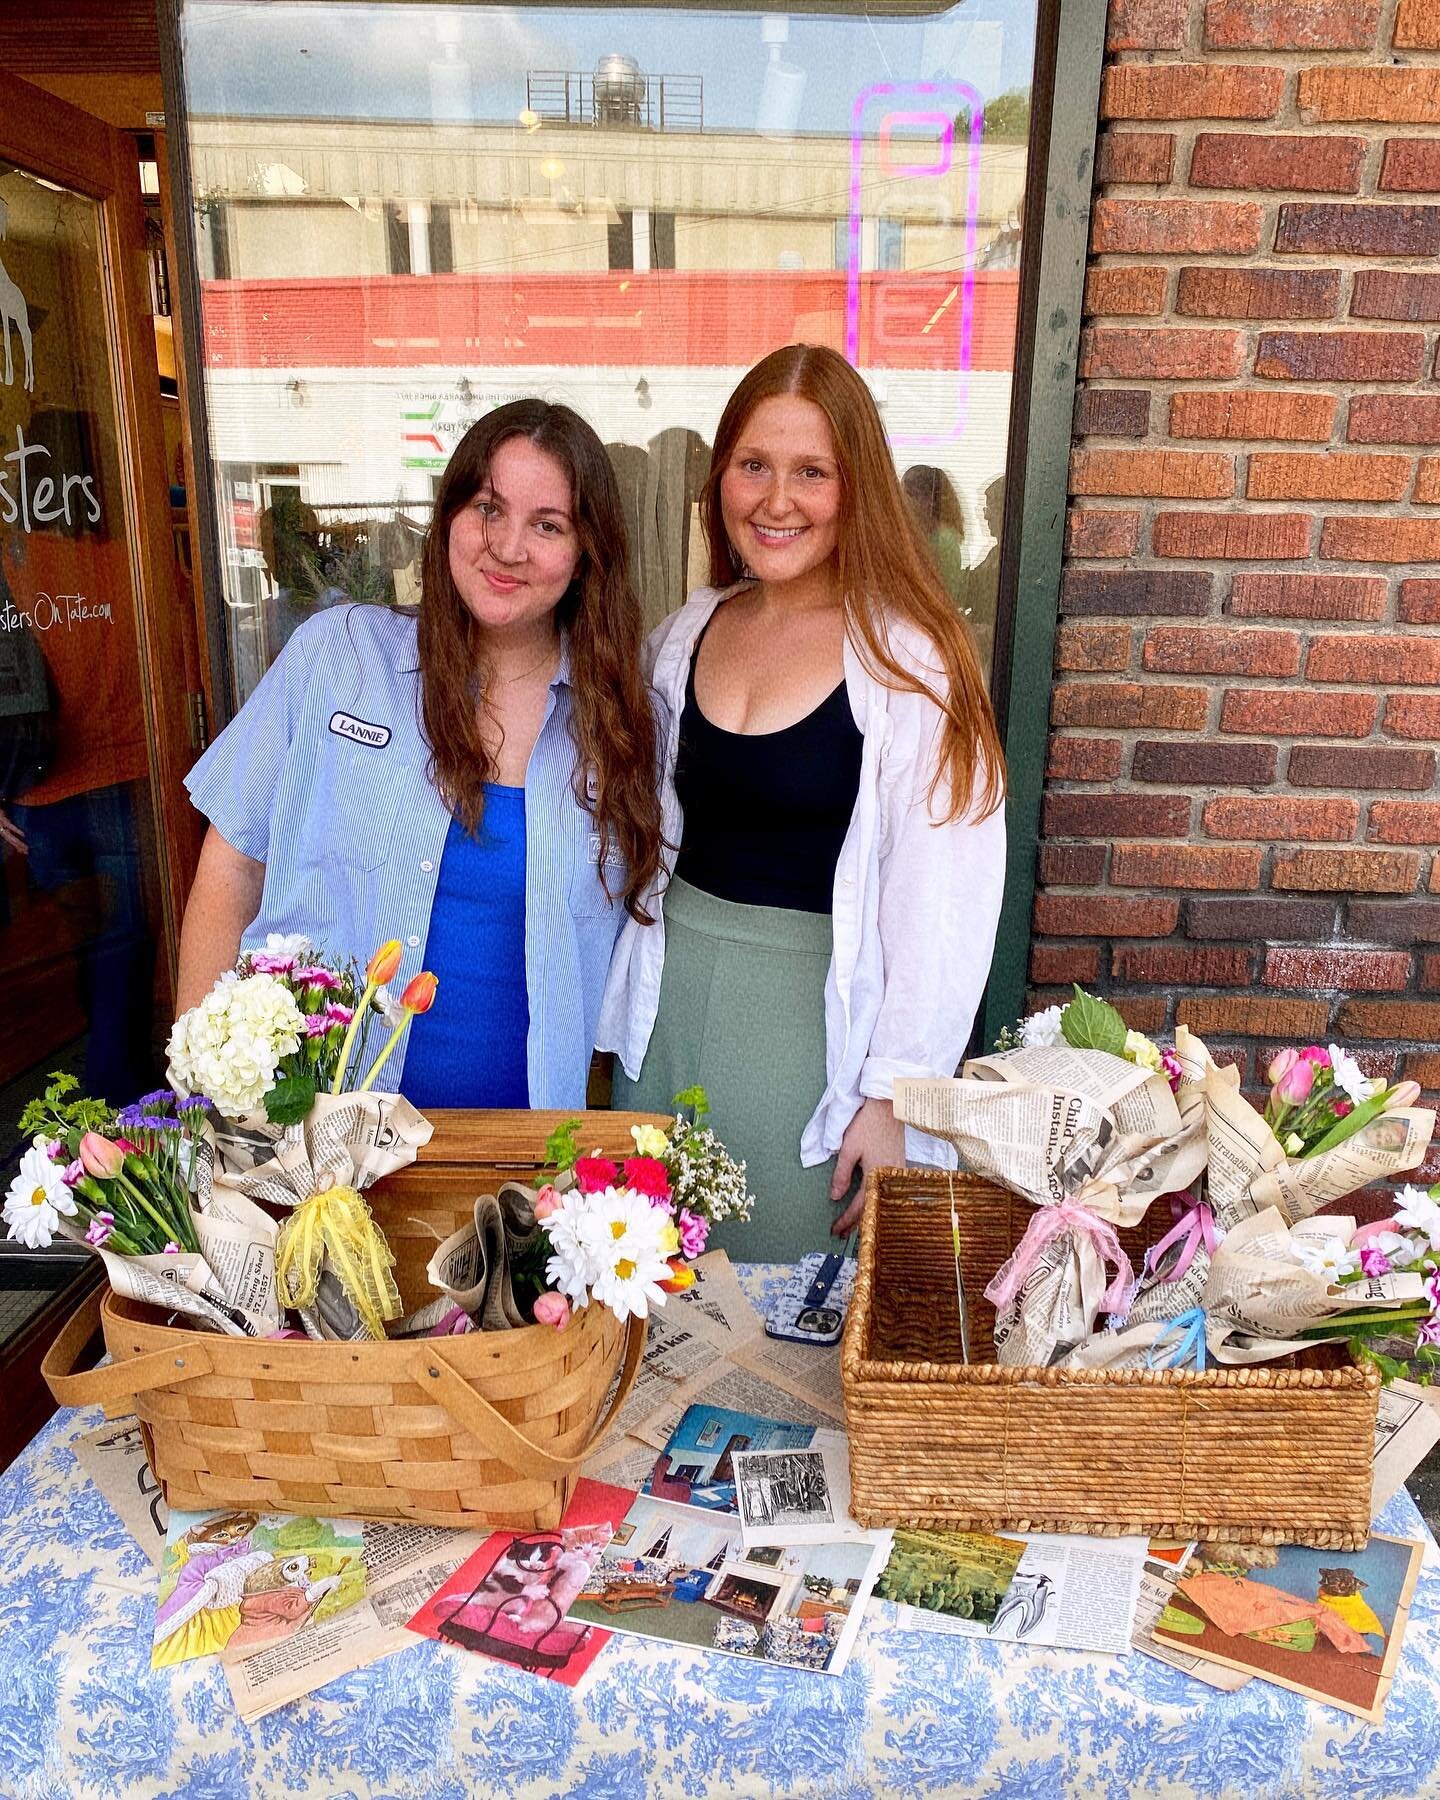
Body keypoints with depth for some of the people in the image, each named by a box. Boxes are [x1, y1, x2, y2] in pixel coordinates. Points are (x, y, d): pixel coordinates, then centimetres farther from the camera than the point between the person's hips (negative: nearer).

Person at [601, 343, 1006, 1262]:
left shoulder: (907, 654, -12)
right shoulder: (688, 633, 5)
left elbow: (943, 895, -14)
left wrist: (893, 1095, -14)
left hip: (812, 1013, -5)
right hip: (669, 1005, 5)